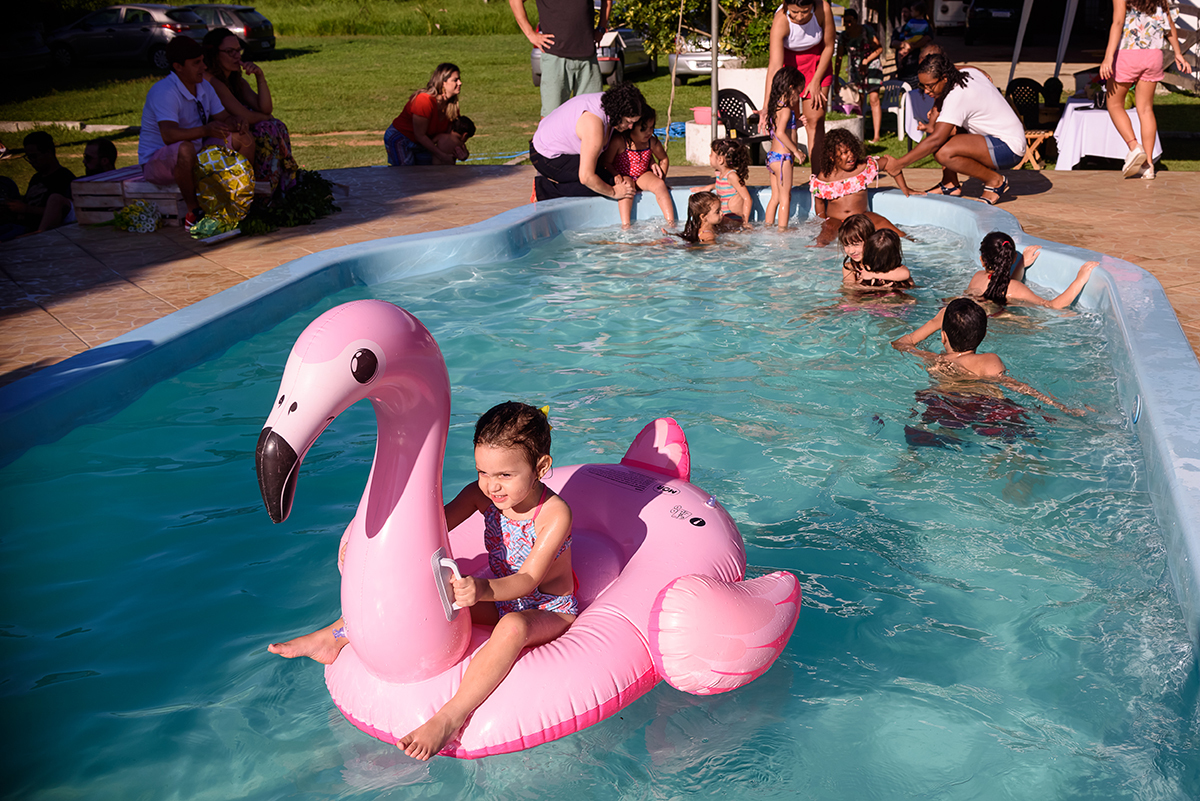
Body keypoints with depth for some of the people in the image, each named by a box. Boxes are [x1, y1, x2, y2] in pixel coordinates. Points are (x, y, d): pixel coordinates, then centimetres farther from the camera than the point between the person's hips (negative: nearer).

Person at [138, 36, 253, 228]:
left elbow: (223, 117, 8)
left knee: (244, 138, -3)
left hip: (199, 155, 8)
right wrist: (205, 130, -51)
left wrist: (235, 124, -18)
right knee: (185, 149, -42)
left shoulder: (203, 86, 3)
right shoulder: (164, 92, -24)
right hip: (157, 160, -8)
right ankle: (194, 211, -27)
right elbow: (168, 135, -37)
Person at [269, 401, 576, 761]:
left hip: (550, 611, -6)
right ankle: (334, 636, 2)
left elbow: (528, 580, -32)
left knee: (512, 626, -42)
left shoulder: (555, 514, -26)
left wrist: (483, 590, -51)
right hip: (498, 599, 7)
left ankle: (450, 717, -42)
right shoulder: (482, 495, -9)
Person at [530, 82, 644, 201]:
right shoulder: (594, 124, -35)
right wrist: (613, 192, -21)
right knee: (606, 181, -17)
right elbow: (586, 178, -34)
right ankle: (544, 189, -12)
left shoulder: (609, 102, -7)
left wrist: (616, 173, -8)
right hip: (546, 159, -10)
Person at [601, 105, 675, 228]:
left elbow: (664, 159, 12)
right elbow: (606, 163, -14)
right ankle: (626, 226, -42)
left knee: (659, 185, -24)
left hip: (643, 176, 3)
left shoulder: (652, 142, -6)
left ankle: (671, 223, -25)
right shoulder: (619, 142, -20)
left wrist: (661, 179, 1)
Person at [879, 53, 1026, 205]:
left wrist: (898, 163, -26)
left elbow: (935, 141, -28)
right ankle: (950, 183, 8)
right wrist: (936, 107, 4)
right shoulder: (968, 73, 2)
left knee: (943, 152, -31)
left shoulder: (957, 96, -24)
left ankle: (995, 181, -8)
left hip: (1008, 147, -10)